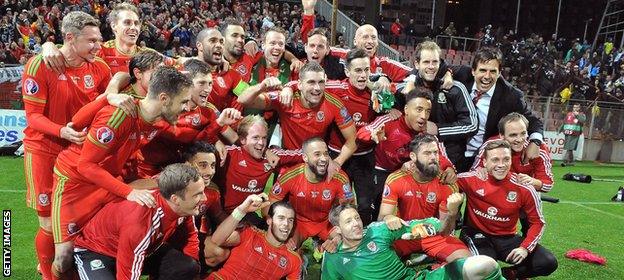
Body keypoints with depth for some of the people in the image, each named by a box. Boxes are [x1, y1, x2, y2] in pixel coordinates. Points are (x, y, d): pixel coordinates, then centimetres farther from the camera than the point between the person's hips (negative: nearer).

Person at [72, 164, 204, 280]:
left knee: (190, 267, -16)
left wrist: (189, 266, -7)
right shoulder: (140, 225, -39)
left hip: (145, 248, 6)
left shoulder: (183, 206, -20)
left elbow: (191, 234, 2)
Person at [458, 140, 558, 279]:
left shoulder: (524, 188, -10)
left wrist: (525, 248, -14)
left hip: (507, 238, 3)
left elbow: (537, 222, 0)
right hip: (477, 235, -3)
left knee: (548, 263, -12)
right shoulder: (472, 179, -14)